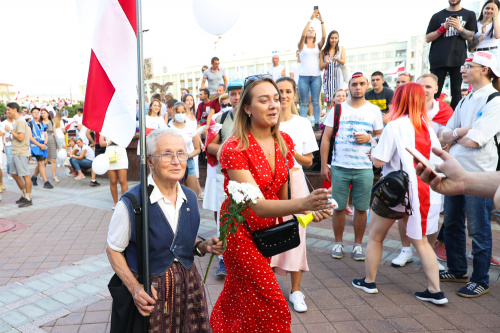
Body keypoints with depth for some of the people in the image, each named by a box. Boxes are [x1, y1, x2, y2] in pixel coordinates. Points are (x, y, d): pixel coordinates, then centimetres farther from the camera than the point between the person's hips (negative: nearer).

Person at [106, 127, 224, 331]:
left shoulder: (190, 198, -1)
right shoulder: (131, 204, -19)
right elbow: (113, 250, -8)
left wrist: (203, 247, -8)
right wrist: (135, 288, -18)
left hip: (188, 283, 5)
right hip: (149, 289, -4)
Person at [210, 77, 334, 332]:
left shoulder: (285, 142, -3)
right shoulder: (235, 148, -23)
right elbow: (258, 205, -33)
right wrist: (303, 204, -46)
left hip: (268, 229, 6)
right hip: (240, 230, -6)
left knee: (237, 299, 21)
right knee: (273, 308, -1)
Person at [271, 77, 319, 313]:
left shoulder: (303, 124, 5)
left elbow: (309, 161, 6)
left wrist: (295, 154, -14)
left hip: (294, 181, 1)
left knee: (295, 235, 2)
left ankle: (296, 291, 17)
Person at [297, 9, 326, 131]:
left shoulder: (318, 46, 13)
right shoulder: (301, 46, 8)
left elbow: (324, 36, -4)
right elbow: (303, 35, -10)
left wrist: (321, 21, -9)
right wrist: (310, 19, -12)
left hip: (316, 76, 2)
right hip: (303, 76, -1)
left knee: (315, 102, 0)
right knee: (304, 102, -1)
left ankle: (317, 123, 1)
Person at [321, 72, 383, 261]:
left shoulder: (374, 110, 9)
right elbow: (326, 138, 5)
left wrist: (369, 138, -10)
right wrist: (324, 165, -1)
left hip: (364, 169, 1)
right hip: (339, 167, 0)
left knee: (361, 208, 5)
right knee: (338, 207, 4)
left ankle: (358, 244, 21)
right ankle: (338, 243, 20)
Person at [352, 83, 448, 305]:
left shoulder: (395, 126, -13)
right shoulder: (428, 127, 4)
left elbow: (378, 161, -16)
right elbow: (438, 160, 8)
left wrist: (374, 151, 4)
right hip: (424, 193, 5)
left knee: (375, 237, 13)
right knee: (420, 241, 16)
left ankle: (369, 282, 25)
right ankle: (435, 291, 16)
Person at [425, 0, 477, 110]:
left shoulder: (469, 15, 15)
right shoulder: (437, 16, 13)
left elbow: (471, 38, 6)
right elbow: (427, 38, 7)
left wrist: (459, 28, -11)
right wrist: (444, 27, -7)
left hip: (458, 59, 0)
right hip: (438, 60, 0)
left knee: (457, 93, -2)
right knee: (434, 93, -2)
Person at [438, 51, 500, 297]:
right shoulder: (465, 101, 14)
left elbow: (472, 141, -19)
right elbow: (444, 136, 8)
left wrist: (455, 134, -2)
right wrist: (460, 132, -11)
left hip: (478, 173, -8)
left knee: (478, 229, 2)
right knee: (451, 223, 15)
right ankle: (457, 270, 30)